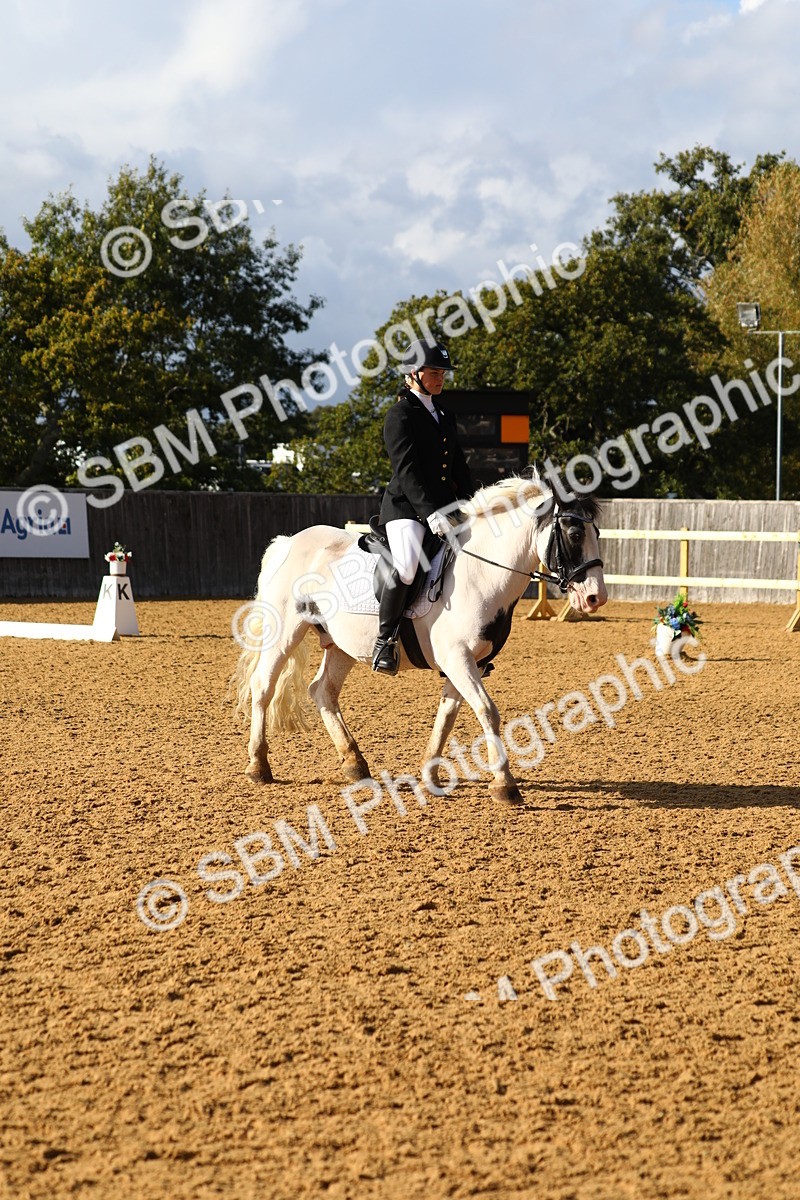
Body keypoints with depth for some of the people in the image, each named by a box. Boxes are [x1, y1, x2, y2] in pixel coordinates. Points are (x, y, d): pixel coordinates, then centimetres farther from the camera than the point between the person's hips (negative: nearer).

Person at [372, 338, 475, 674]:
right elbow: (406, 469, -16)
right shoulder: (400, 415, -5)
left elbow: (459, 468, 21)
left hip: (444, 509, 8)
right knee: (407, 565, -31)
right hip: (406, 506, -8)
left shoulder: (445, 416, 20)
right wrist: (430, 511, -26)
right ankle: (385, 640, -19)